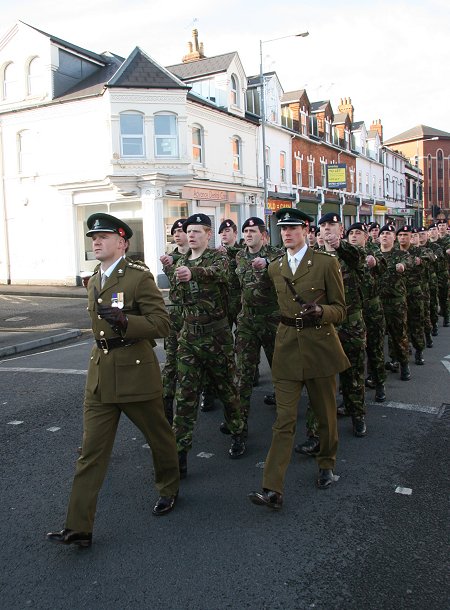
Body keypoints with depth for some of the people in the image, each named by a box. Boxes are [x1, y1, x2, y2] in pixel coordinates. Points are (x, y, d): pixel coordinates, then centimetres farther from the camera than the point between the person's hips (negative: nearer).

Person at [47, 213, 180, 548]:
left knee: (159, 435, 15)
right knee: (91, 451, 3)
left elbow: (162, 324, -16)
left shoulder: (140, 276, -12)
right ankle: (79, 527, 8)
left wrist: (124, 321, -29)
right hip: (99, 374, 6)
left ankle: (169, 488, 41)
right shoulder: (94, 279, 11)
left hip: (136, 372, -6)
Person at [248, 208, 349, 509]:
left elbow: (340, 310, -3)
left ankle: (327, 464, 38)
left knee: (326, 413, 13)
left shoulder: (327, 263, -4)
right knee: (284, 421, -3)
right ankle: (273, 490, -4)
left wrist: (320, 311, -21)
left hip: (320, 346, -2)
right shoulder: (275, 268, 10)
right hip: (287, 348, 3)